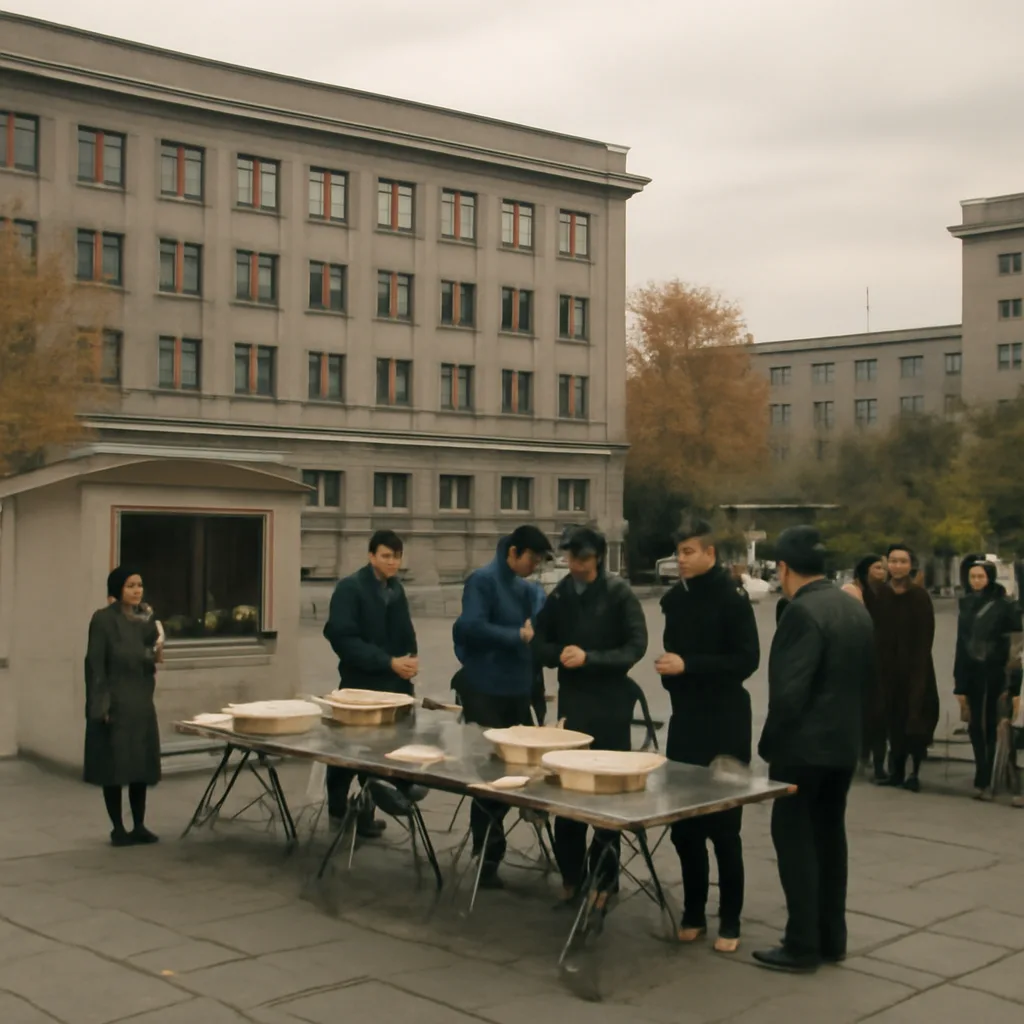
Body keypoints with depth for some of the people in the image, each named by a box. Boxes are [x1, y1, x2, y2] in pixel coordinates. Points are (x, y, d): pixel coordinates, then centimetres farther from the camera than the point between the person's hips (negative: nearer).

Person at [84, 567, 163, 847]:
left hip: (142, 702, 6)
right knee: (114, 765, 0)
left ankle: (139, 825, 17)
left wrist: (155, 655, -7)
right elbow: (95, 665, -11)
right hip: (114, 702, -6)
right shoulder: (103, 619, -9)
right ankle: (117, 828, 10)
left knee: (142, 764, 8)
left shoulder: (147, 618, 9)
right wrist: (101, 706, -16)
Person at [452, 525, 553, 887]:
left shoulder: (525, 589, 12)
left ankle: (488, 847, 25)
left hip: (518, 691, 7)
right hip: (485, 693, -7)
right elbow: (471, 627, -22)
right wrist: (518, 636, -17)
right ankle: (487, 856, 11)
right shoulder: (482, 580, -11)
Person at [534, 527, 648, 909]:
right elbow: (541, 642, 11)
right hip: (571, 701, 4)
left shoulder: (619, 594, -7)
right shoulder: (560, 595, 5)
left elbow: (636, 646, -11)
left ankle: (604, 880, 13)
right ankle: (571, 874, 20)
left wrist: (589, 658, -20)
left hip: (610, 705, -4)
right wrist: (560, 654, -10)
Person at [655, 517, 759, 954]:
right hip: (685, 721, 6)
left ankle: (730, 922, 12)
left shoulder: (731, 596, -10)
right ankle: (693, 914, 22)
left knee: (723, 828, 1)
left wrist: (688, 666, -20)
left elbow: (746, 660, -16)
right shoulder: (675, 598, 9)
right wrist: (669, 670, 1)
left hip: (724, 726, -6)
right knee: (684, 827, 9)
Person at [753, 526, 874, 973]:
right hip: (844, 743, 9)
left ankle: (803, 944, 3)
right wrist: (848, 724, 17)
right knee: (829, 835, 15)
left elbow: (789, 691, -23)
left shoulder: (802, 612, -19)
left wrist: (769, 743, -12)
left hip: (804, 746, -9)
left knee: (795, 840, -1)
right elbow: (866, 676, 13)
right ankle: (831, 937, 23)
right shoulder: (856, 610, 8)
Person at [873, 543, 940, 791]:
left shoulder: (920, 596, -3)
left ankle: (914, 771, 2)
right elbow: (874, 632, 3)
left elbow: (926, 635, -5)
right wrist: (876, 664, -4)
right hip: (887, 667, 3)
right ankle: (896, 770, 14)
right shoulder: (879, 595, 4)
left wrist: (918, 664, -12)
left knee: (915, 717, -4)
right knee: (894, 718, 6)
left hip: (915, 666, -3)